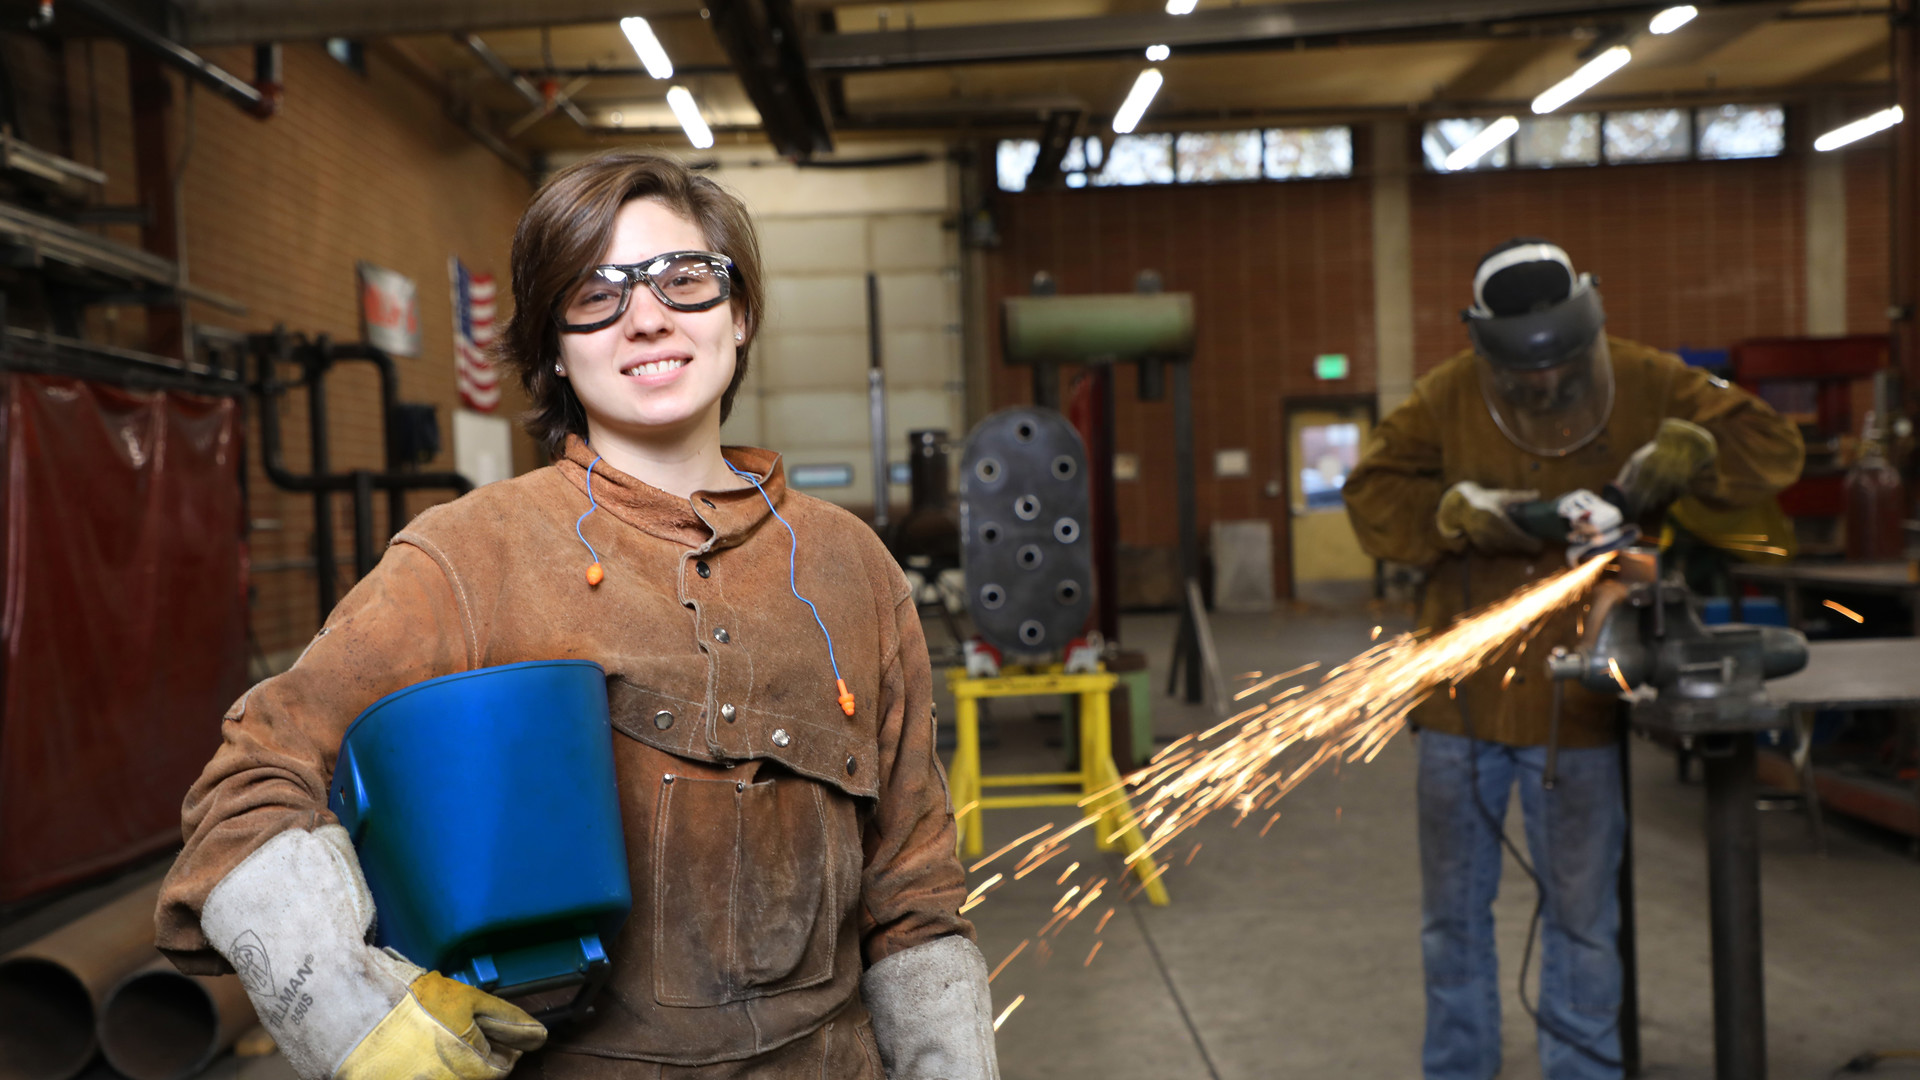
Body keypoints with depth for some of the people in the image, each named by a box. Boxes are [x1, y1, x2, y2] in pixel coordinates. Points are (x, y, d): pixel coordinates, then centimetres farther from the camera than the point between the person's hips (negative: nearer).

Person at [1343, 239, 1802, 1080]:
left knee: (1582, 913, 10)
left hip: (1578, 704, -1)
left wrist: (1682, 454, -21)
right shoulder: (1448, 397, -2)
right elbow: (1371, 497, -2)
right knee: (1452, 908, 14)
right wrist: (1457, 511, -19)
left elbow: (1772, 448, -2)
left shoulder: (1647, 385, -4)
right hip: (1461, 696, 2)